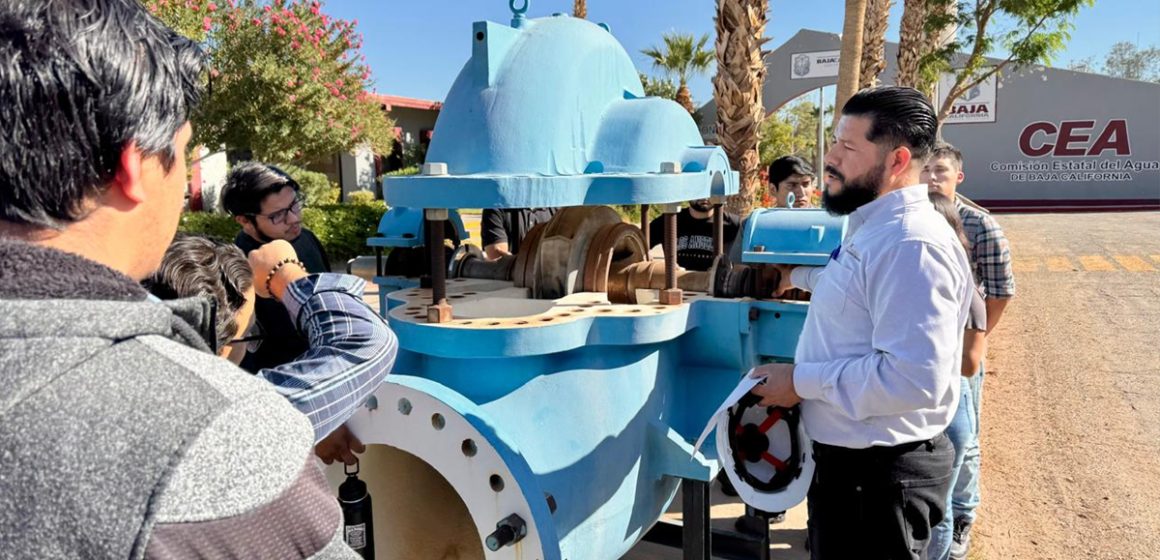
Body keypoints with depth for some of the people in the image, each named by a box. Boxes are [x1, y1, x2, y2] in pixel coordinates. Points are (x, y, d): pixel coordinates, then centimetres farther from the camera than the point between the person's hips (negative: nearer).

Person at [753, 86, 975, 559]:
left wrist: (801, 381, -24)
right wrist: (799, 277, 40)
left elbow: (914, 378, -33)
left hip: (882, 472, -10)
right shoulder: (872, 227, 10)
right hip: (845, 456, 10)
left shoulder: (911, 244, -24)